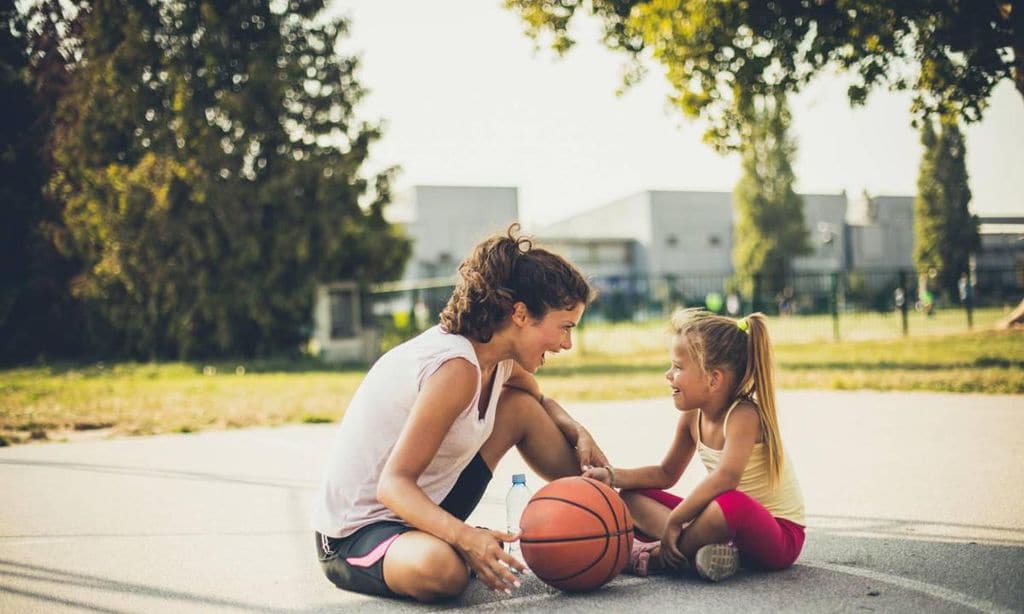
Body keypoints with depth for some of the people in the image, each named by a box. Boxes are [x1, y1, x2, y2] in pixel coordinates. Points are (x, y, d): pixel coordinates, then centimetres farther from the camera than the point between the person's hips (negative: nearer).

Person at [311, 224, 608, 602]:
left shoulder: (500, 358, -1)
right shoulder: (457, 368, -28)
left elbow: (541, 402, 22)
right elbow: (394, 484, -30)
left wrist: (579, 434, 1)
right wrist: (464, 537, -44)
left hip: (423, 505, 9)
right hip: (356, 530, -9)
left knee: (521, 406, 4)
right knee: (442, 569, -42)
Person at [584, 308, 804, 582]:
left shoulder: (743, 415, -23)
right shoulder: (692, 417, 1)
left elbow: (725, 477, -39)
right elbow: (667, 473, 14)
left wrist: (673, 520, -32)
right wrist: (613, 476, -1)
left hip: (780, 535, -8)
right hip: (734, 521, 8)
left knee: (730, 503, -43)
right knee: (632, 496, 2)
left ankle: (658, 556, -19)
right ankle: (703, 546, -22)